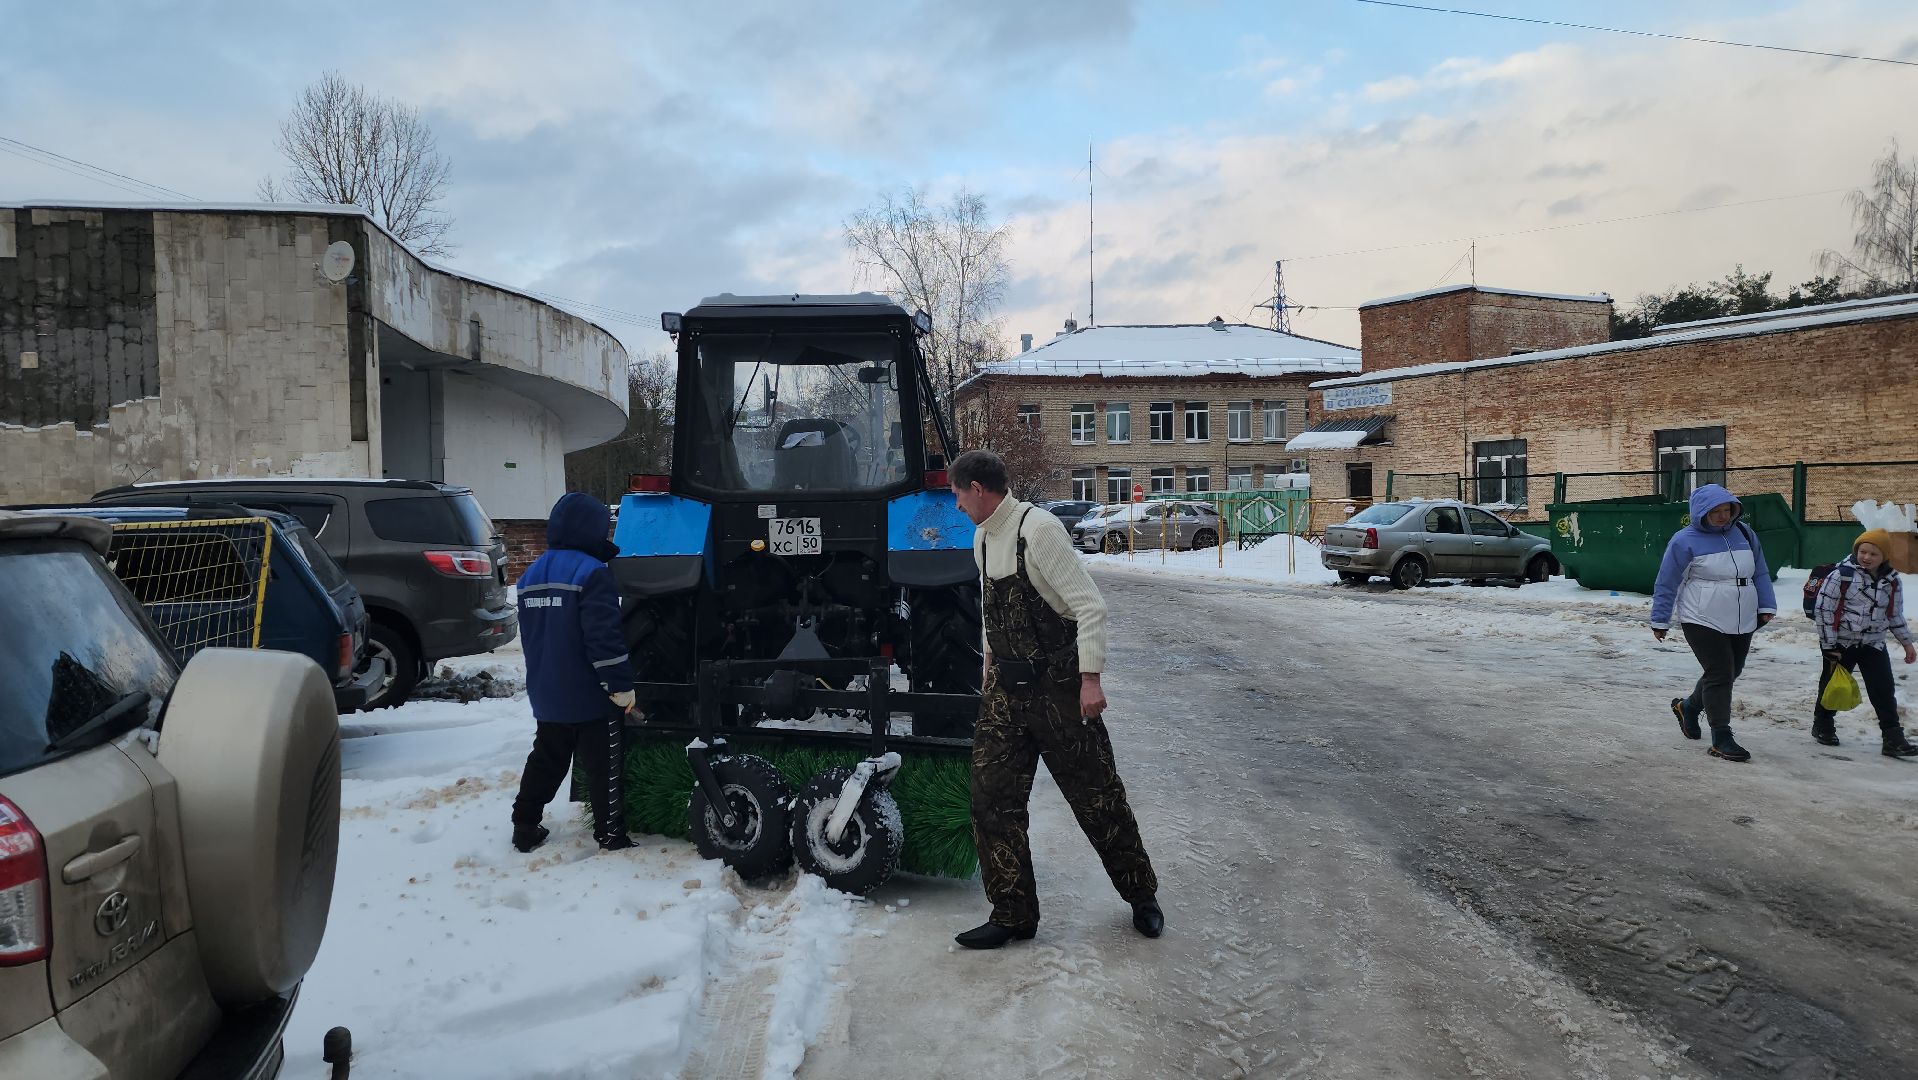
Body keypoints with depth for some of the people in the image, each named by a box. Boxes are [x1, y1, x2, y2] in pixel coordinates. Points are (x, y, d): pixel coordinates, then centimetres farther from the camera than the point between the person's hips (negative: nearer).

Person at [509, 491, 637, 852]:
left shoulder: (531, 575, 10)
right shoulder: (591, 573, -17)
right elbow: (605, 637, -23)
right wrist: (621, 684, -18)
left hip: (546, 694, 7)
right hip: (591, 698, -7)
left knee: (545, 762, 20)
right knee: (604, 768, 3)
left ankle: (526, 828, 23)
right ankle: (612, 835, 8)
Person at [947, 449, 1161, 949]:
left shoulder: (1038, 529, -16)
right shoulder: (982, 539, 10)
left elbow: (1090, 605, -18)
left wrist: (1090, 678, -22)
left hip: (1057, 686, -7)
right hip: (1006, 688, 8)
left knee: (1097, 796, 4)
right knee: (992, 799, 4)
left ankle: (1142, 895, 26)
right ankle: (1013, 915, 17)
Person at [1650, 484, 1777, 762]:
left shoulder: (1744, 533, 7)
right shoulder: (1685, 540, -9)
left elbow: (1760, 573, 17)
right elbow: (1666, 584, -4)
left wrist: (1766, 605, 10)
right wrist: (1660, 621, -1)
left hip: (1742, 622, 6)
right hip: (1702, 622, -6)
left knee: (1730, 673, 15)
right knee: (1720, 674, -10)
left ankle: (1688, 707, 39)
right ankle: (1721, 739, -4)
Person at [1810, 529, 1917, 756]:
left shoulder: (1891, 581, 3)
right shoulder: (1841, 575, -13)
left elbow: (1895, 615, 16)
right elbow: (1823, 609, -12)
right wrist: (1829, 646, -13)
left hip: (1874, 644, 4)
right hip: (1841, 643, -3)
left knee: (1884, 690, -3)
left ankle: (1893, 737, 0)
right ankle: (1823, 724, 30)